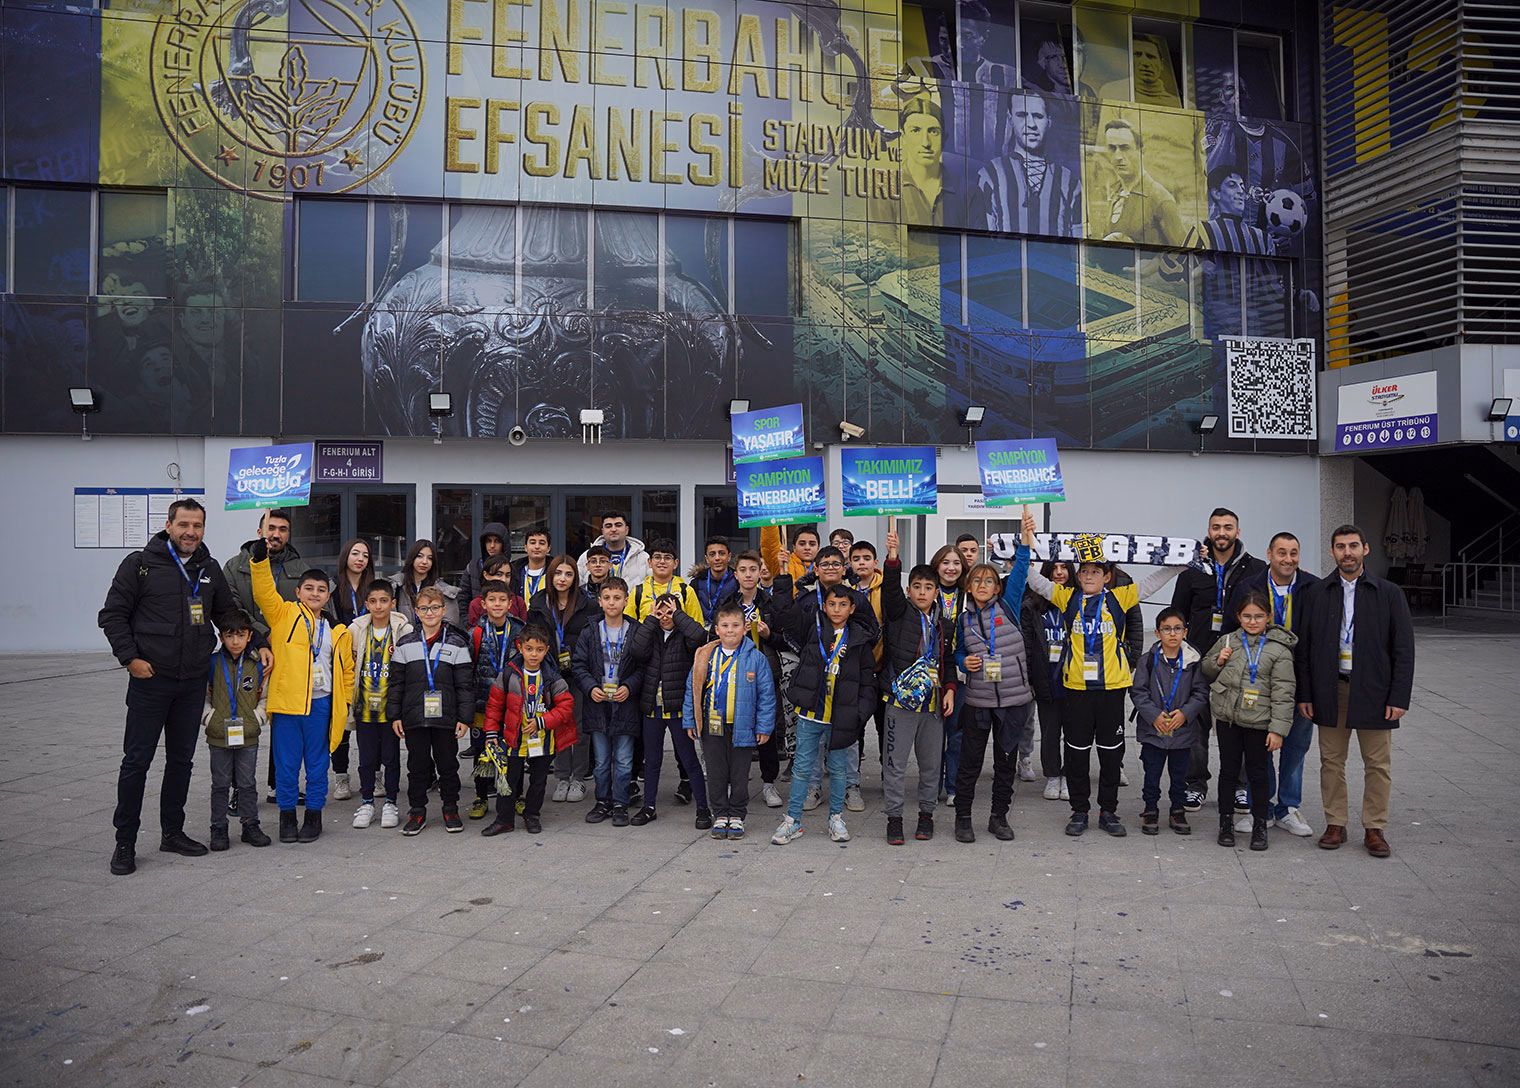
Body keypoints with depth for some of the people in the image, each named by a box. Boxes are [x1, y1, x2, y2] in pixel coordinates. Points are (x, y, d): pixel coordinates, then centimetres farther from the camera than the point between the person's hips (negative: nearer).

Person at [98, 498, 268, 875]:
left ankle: (173, 832, 24)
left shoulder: (210, 569, 10)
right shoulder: (140, 564, -4)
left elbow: (229, 614, 19)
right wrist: (130, 658, -12)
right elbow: (112, 615, -3)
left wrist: (258, 643, 8)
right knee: (137, 760, 0)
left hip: (193, 682, 5)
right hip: (150, 679, -4)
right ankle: (125, 842, 12)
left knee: (182, 760, 12)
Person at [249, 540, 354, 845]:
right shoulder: (284, 615, 5)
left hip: (321, 705, 2)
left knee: (317, 764, 9)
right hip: (287, 704, -2)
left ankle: (314, 817, 22)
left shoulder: (337, 631, 12)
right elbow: (264, 593, -11)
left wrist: (345, 703, 9)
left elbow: (346, 670, 17)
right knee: (286, 765, 6)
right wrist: (260, 558, -23)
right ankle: (287, 818, 20)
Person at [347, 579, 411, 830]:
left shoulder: (404, 630, -5)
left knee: (391, 756, 6)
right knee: (366, 757, 10)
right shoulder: (355, 630, 2)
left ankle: (391, 802, 18)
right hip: (364, 706, 2)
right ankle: (367, 802, 23)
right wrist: (349, 704, 6)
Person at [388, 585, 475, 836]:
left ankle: (451, 809, 22)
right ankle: (417, 812, 21)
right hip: (414, 718, 1)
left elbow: (465, 685, 0)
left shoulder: (456, 644, 0)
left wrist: (464, 717, -4)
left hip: (446, 718, -1)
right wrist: (394, 715, 4)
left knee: (448, 764, 8)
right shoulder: (405, 645, 6)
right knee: (417, 765, 9)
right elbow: (396, 683, 9)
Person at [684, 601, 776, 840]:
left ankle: (737, 816, 24)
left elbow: (766, 694, -2)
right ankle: (720, 815, 25)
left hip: (743, 727, -2)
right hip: (712, 726, 2)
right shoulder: (706, 657, 1)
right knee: (716, 774, 11)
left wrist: (764, 727, -5)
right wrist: (689, 721, 7)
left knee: (739, 775, 9)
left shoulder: (756, 658, -5)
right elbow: (692, 689, 8)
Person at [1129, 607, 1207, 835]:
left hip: (1182, 730, 1)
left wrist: (1185, 712, -14)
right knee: (1152, 774, 7)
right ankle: (1150, 811, 21)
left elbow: (1201, 693, 0)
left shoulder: (1194, 661, -2)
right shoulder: (1148, 660, -5)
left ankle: (1178, 812, 27)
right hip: (1152, 730, -1)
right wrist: (1154, 715, -15)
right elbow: (1138, 691, -5)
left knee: (1180, 774, 12)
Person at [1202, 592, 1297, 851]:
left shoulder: (1279, 649, -5)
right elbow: (1206, 670, 20)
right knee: (1228, 771, 11)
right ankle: (1226, 822, 22)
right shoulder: (1227, 641, 6)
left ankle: (1260, 825, 19)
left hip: (1258, 722, -3)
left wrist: (1278, 729, -12)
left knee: (1258, 774, 7)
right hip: (1227, 717, 3)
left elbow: (1282, 693, -7)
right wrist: (1217, 661, -3)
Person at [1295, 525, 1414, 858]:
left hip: (1374, 692, -1)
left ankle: (1375, 828, 17)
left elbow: (1404, 649, -1)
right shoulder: (1315, 594, 5)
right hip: (1330, 691, 1)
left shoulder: (1389, 593, 1)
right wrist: (1304, 694, 0)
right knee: (1331, 761, 7)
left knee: (1378, 764, 5)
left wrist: (1399, 697, -8)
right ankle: (1335, 824, 18)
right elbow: (1303, 648, 5)